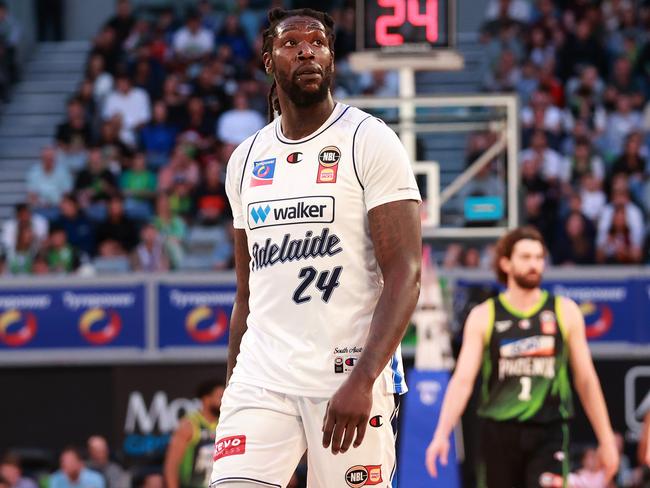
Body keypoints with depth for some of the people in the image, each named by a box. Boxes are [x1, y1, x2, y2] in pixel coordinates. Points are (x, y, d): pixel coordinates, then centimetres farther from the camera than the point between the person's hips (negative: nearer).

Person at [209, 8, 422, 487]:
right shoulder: (247, 159, 14)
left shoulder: (369, 142, -3)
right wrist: (233, 388, 17)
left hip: (350, 373, -4)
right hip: (261, 376, 4)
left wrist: (361, 381, -22)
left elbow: (405, 275, -12)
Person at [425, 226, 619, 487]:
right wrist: (442, 434, -17)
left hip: (549, 433, -1)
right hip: (499, 433, 1)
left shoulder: (565, 311, 5)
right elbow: (463, 379, -4)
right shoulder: (484, 316, 3)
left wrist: (606, 438, 8)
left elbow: (585, 379, 9)